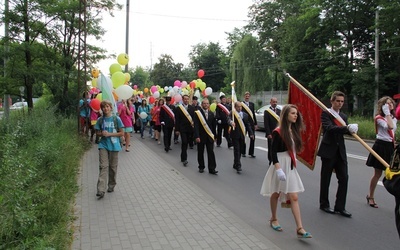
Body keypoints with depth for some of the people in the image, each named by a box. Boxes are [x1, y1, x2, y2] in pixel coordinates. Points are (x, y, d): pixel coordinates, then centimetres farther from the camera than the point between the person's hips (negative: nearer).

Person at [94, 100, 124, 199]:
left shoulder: (116, 119, -5)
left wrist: (109, 134, -14)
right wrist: (102, 133, -11)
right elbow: (97, 132, 12)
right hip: (103, 145, 1)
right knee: (103, 166, -8)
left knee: (113, 167, 9)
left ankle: (111, 186, 28)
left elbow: (121, 133, -4)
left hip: (113, 145, -1)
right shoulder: (100, 120, 3)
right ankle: (101, 190, -13)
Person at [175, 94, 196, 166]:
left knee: (186, 143, 10)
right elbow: (177, 120, -3)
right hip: (182, 129, -3)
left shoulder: (192, 108, 7)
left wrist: (193, 123, -11)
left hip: (190, 128, 3)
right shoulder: (178, 108, -1)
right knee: (184, 143, -9)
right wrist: (177, 129, -6)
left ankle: (183, 157, 25)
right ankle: (184, 159, -6)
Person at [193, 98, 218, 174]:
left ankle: (212, 168, 2)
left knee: (211, 152, -1)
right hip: (201, 136, -2)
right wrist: (197, 136, -18)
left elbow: (214, 125, 11)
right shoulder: (197, 113, -5)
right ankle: (201, 167, 22)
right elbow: (196, 125, -11)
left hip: (209, 136, 3)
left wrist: (214, 136, 9)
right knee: (200, 152, 8)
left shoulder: (211, 114, 8)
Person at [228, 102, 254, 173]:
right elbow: (229, 119, -24)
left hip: (242, 135, 5)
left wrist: (251, 133, 5)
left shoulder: (245, 115, 13)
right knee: (236, 150, -7)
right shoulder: (232, 113, -4)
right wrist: (231, 122, -47)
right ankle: (238, 165, -6)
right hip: (235, 135, -5)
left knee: (240, 150, 11)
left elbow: (248, 125, 14)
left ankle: (235, 164, 26)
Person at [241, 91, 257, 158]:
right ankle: (243, 152, 19)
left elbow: (253, 114, 12)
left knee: (253, 138, 1)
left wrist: (255, 124, 9)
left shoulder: (252, 104, 9)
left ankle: (251, 153, 11)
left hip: (251, 123, 4)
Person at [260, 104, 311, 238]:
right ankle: (273, 219, 34)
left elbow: (294, 149, 11)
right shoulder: (278, 132, -14)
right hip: (280, 165, -5)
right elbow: (273, 152, -16)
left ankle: (299, 228, -2)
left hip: (291, 167, 5)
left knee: (294, 197, 0)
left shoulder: (294, 130, 6)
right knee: (276, 194, 14)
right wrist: (278, 169, -23)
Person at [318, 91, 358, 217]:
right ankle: (324, 204, 19)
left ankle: (340, 207, 10)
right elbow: (330, 128, -22)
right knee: (325, 179, 5)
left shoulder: (343, 116, 15)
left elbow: (345, 131, 8)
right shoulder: (326, 113, -6)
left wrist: (351, 129, -13)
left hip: (340, 151, 6)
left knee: (344, 178, 2)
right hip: (329, 150, -6)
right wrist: (347, 128, -33)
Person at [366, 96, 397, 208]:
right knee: (377, 174, 2)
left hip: (390, 146, 6)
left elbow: (392, 133, 19)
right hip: (381, 146, -6)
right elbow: (390, 127, -25)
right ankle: (371, 196, 18)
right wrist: (387, 113, -17)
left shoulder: (394, 118, 14)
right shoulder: (379, 118, -7)